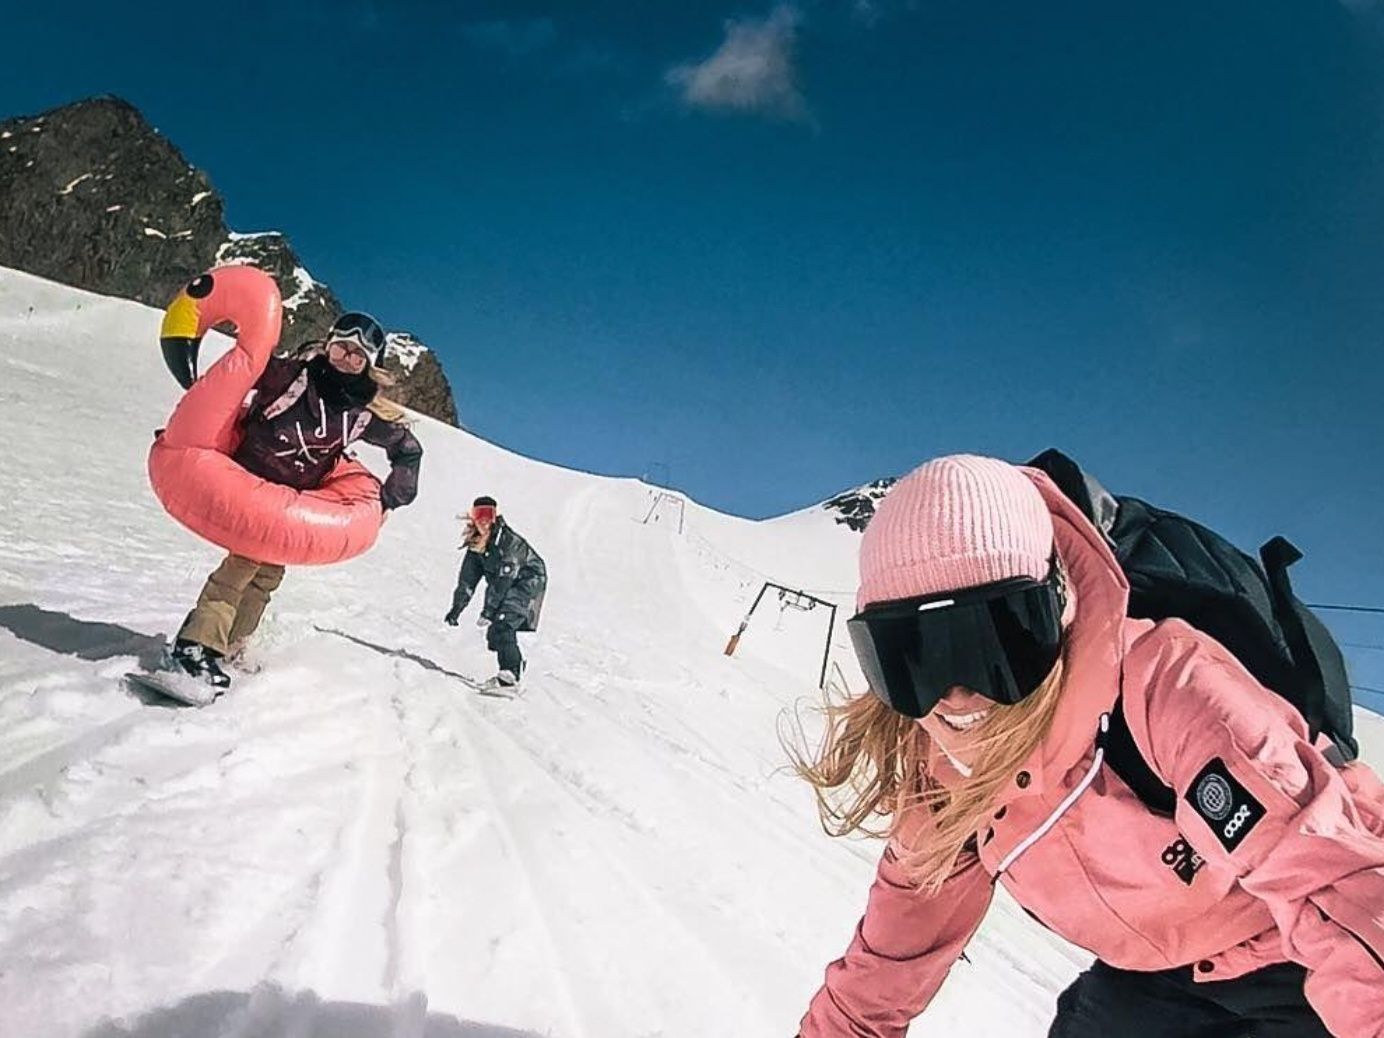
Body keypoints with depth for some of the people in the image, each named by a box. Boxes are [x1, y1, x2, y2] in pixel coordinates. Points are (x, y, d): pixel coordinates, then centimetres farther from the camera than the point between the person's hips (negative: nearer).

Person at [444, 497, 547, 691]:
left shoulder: (509, 541, -23)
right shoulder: (476, 544, 2)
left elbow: (504, 578, -27)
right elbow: (468, 579, 7)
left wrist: (489, 609, -30)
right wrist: (457, 607, 0)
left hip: (528, 582, -8)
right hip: (505, 590, 8)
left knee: (502, 626, -23)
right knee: (495, 634, -3)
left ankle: (510, 675, -25)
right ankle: (516, 665, 13)